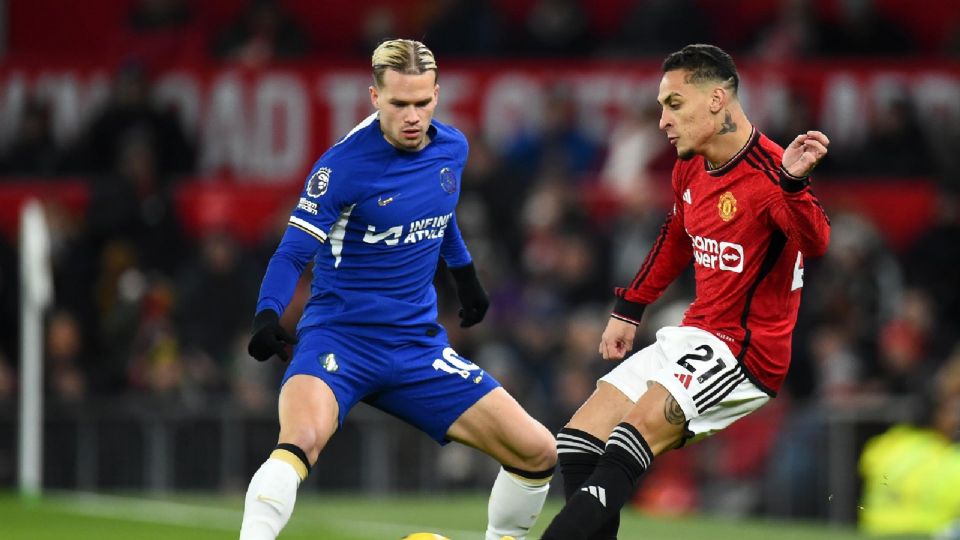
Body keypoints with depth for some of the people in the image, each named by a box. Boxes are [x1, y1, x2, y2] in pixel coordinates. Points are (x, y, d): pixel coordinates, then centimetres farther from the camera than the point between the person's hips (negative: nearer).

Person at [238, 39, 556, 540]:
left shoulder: (452, 148, 2)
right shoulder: (344, 163, -16)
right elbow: (293, 253, -15)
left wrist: (464, 272, 33)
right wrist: (268, 316, -31)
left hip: (418, 346, 6)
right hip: (339, 336, -5)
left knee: (537, 452, -2)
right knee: (301, 439, -36)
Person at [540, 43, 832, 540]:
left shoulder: (768, 173, -19)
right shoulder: (689, 168, 8)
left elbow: (815, 243, -36)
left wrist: (793, 183, -54)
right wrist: (627, 310, 29)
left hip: (745, 351, -10)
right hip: (694, 334, 10)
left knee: (639, 425, -29)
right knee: (579, 442, 4)